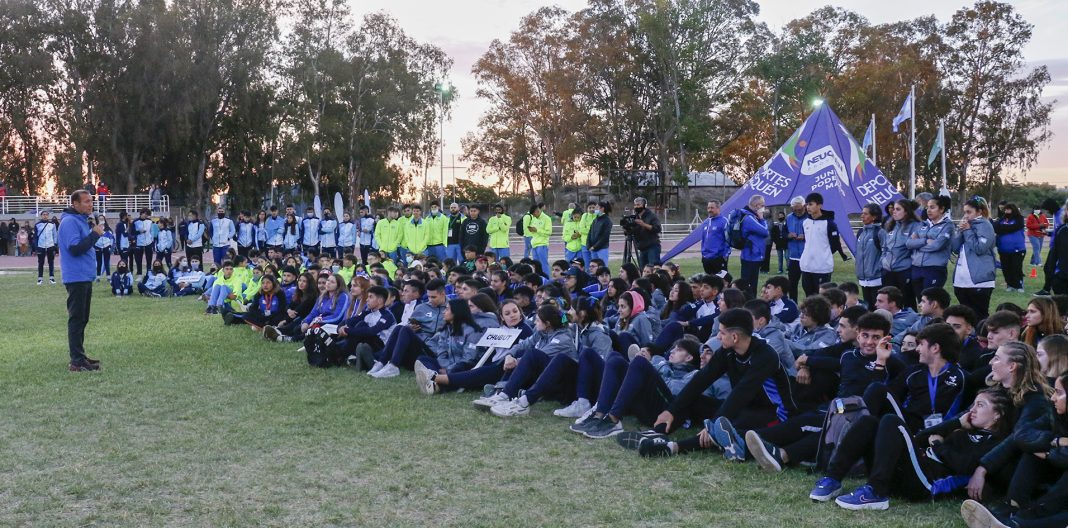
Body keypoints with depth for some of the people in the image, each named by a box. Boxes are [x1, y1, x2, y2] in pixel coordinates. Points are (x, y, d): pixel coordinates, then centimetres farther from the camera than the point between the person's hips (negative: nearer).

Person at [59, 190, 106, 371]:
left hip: (85, 278, 10)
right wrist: (94, 234, -19)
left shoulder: (82, 221, 16)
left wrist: (95, 235, 9)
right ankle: (77, 361, -7)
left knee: (82, 319, 15)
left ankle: (80, 356, 23)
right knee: (77, 319, -8)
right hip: (76, 279, -10)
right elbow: (74, 248, -23)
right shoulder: (70, 222, -14)